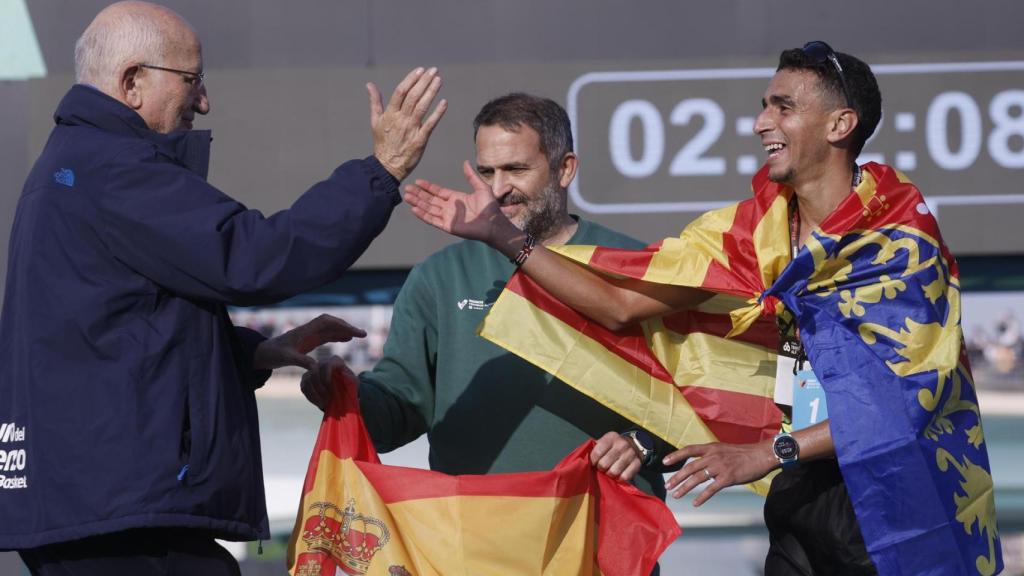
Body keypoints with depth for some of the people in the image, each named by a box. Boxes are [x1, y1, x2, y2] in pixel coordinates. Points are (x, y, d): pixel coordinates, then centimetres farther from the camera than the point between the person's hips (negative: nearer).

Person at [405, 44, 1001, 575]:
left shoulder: (901, 240, -14)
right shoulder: (750, 232, 2)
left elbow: (907, 395, -19)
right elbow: (622, 305, 0)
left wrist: (766, 453, -21)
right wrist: (504, 236, -8)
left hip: (905, 506, -5)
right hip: (808, 497, 5)